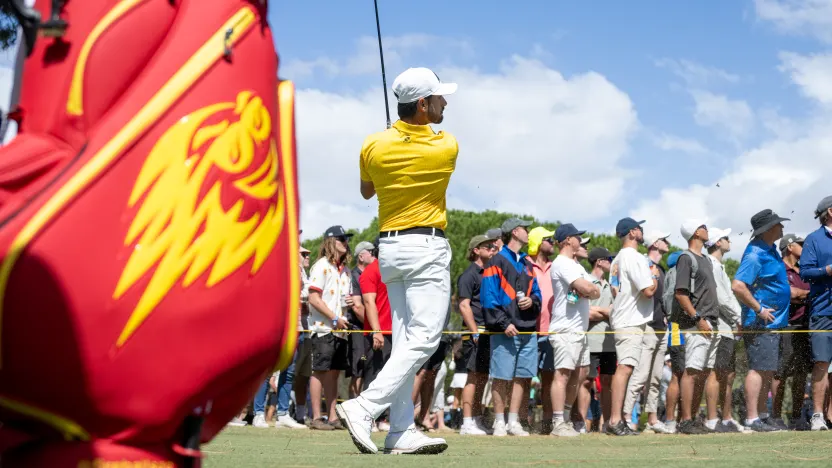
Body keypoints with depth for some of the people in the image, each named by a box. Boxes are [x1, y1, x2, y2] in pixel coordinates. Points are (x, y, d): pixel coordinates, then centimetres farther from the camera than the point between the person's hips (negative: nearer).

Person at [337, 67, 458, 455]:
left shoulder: (374, 146, 0)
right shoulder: (447, 148, -9)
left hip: (389, 246, 6)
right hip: (427, 247, -6)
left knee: (404, 341, 7)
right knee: (423, 339, -8)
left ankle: (402, 433, 5)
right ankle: (364, 408, -21)